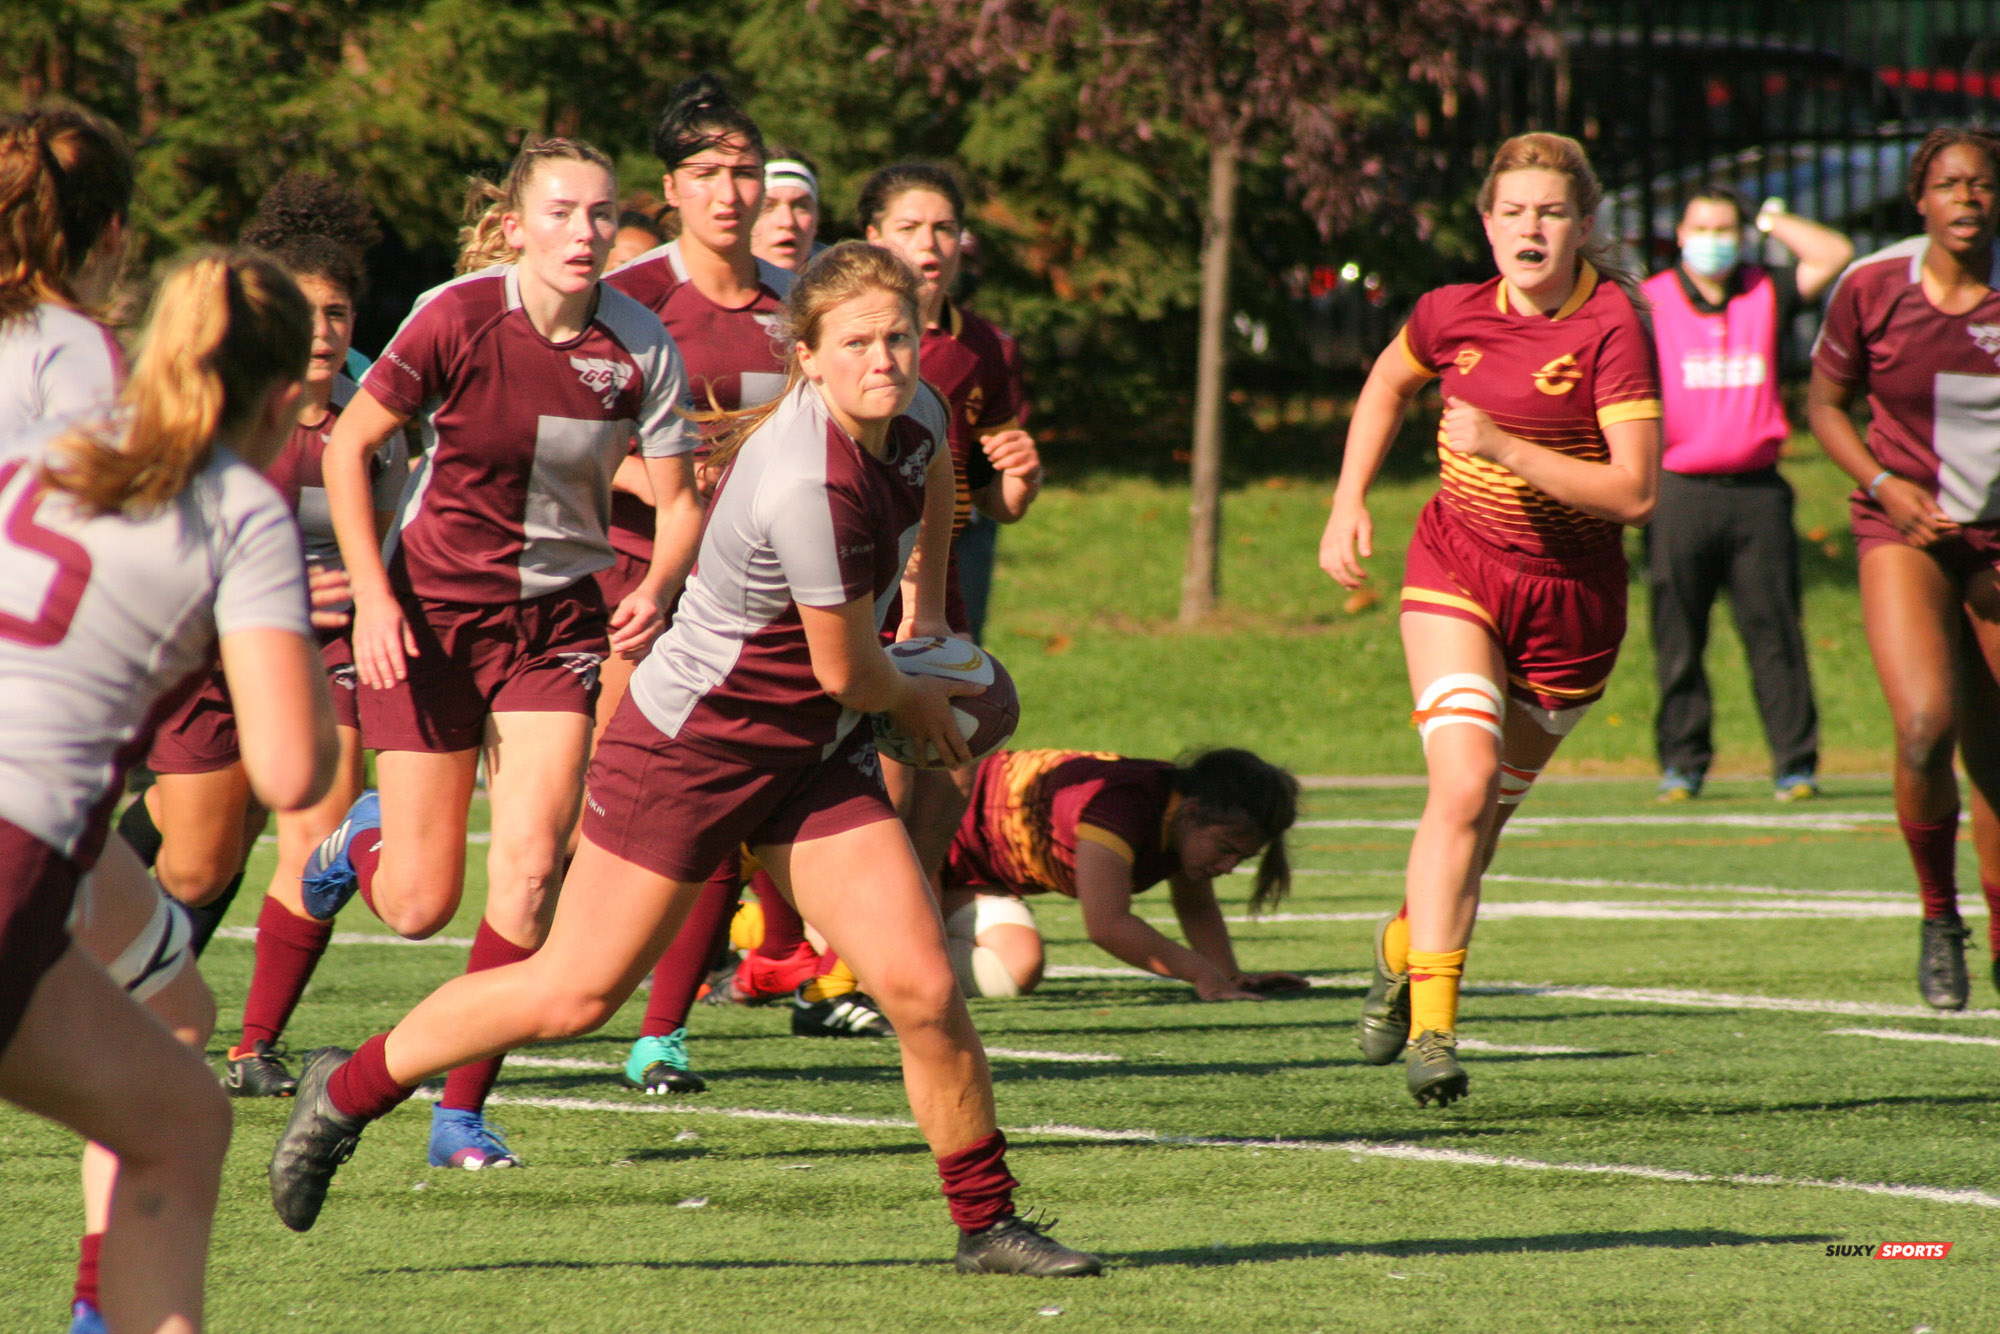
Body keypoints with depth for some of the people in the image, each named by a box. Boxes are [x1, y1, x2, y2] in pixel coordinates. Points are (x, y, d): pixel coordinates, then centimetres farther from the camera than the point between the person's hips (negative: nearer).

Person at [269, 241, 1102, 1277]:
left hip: (811, 757, 7)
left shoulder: (911, 414, -5)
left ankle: (987, 1222, 9)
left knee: (922, 989, -5)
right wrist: (918, 700, 2)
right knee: (573, 994, 0)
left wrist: (927, 604, 24)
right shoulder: (811, 485, -31)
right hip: (689, 746, -7)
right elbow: (849, 674, -19)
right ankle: (348, 1089, 19)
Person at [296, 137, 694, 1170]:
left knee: (530, 868, -12)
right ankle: (363, 837, 38)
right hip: (431, 611, -2)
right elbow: (348, 445, -5)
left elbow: (678, 502, -2)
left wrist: (655, 592, -22)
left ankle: (462, 1112, 2)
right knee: (420, 905, -1)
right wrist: (372, 597, -12)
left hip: (558, 618, 2)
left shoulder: (639, 346, -8)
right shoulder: (458, 318, -15)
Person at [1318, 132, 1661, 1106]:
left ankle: (1406, 944, 42)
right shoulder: (1452, 315, -5)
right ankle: (1432, 1024, -21)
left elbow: (1635, 490, -22)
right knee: (1463, 784, -20)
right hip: (1457, 569, 1)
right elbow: (1388, 384, 19)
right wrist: (1349, 504, 10)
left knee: (1485, 809, 12)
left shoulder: (1613, 325, -17)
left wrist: (1505, 448, -27)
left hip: (1571, 601, -1)